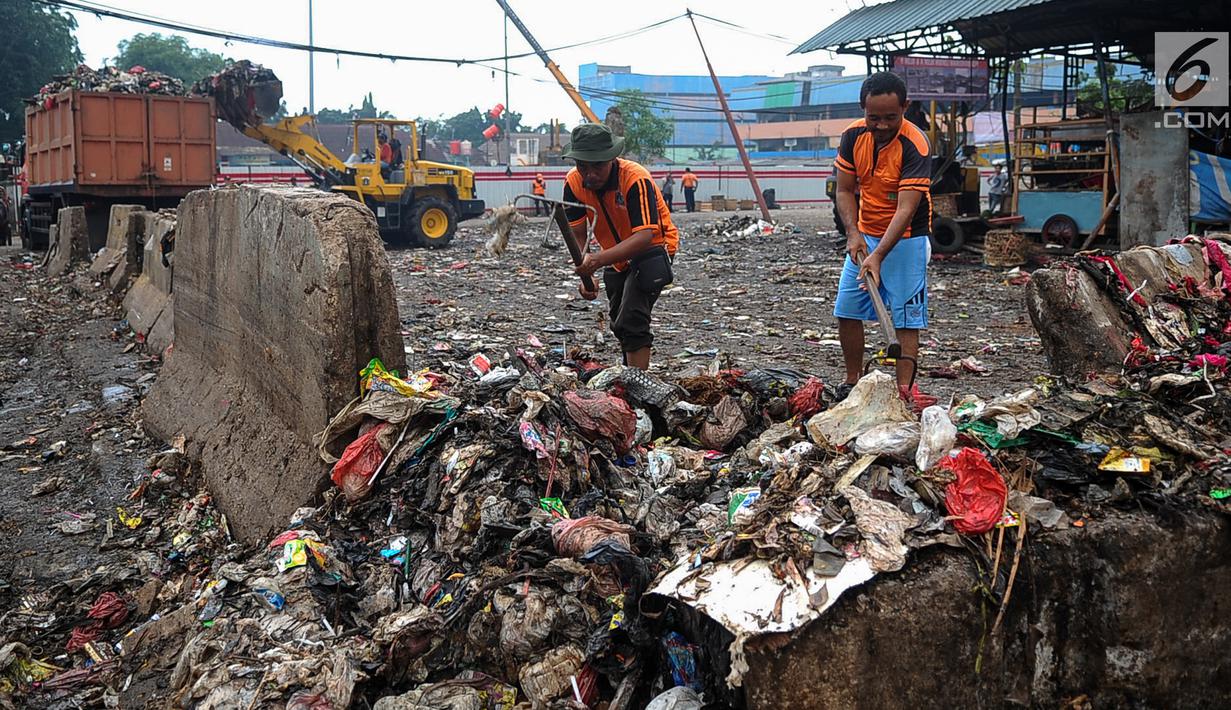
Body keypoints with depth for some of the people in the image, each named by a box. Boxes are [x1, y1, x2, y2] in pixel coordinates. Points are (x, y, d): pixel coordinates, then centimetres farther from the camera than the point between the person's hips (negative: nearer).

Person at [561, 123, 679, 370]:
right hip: (617, 256, 7)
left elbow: (644, 237, -41)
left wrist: (598, 260, -54)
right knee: (620, 325, 23)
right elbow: (577, 234, -15)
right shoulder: (574, 183, -17)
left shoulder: (636, 179, -33)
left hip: (652, 248, -7)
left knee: (631, 323, -25)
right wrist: (585, 275, -33)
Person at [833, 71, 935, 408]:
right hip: (864, 236, 6)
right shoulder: (853, 135, -9)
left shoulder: (915, 146, -25)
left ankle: (904, 390, -4)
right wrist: (853, 234, -17)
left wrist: (878, 256, -38)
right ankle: (852, 383, 19)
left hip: (905, 238, -6)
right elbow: (845, 190, -1)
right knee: (846, 310, 6)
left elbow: (906, 209, -30)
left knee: (906, 317, -7)